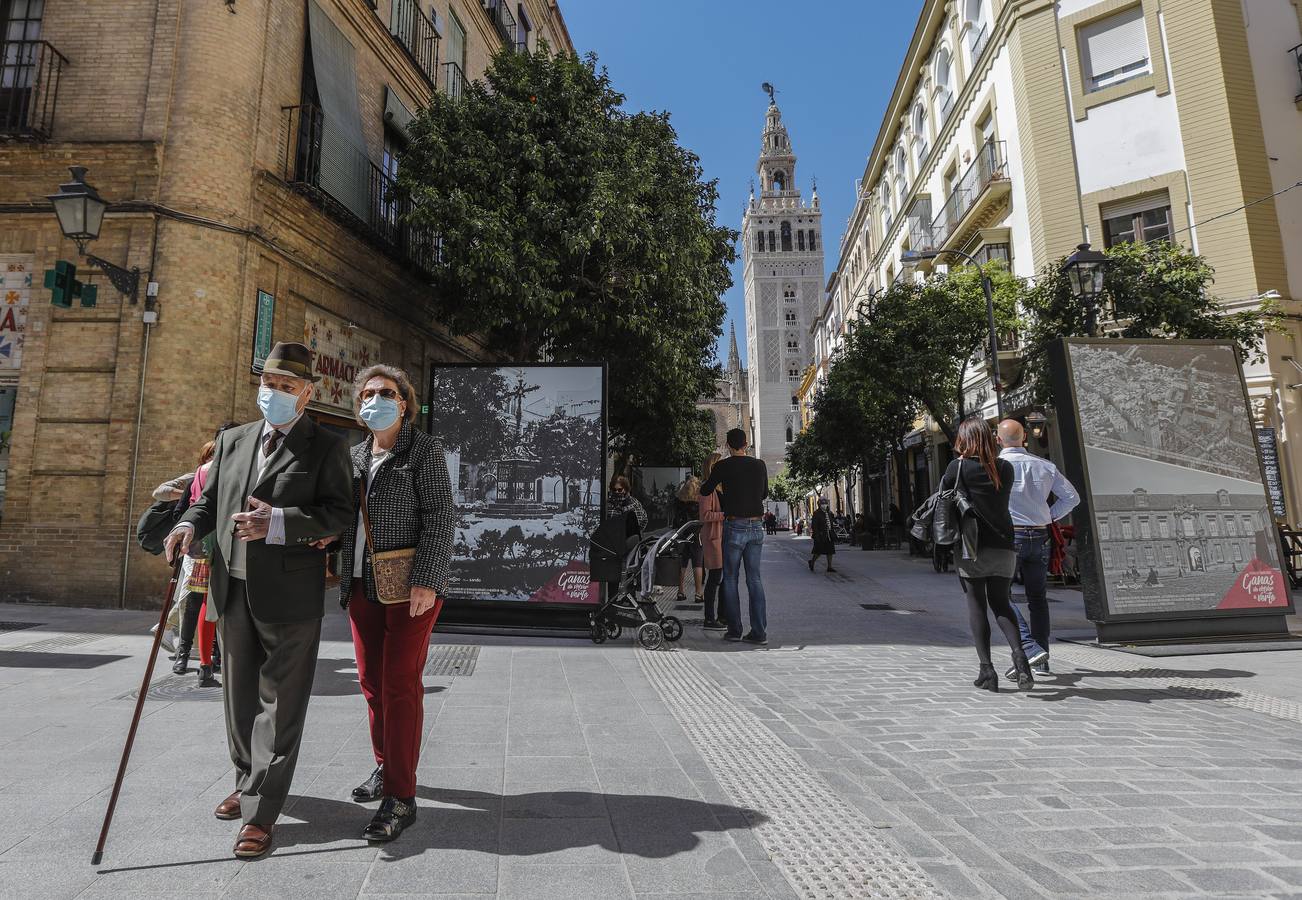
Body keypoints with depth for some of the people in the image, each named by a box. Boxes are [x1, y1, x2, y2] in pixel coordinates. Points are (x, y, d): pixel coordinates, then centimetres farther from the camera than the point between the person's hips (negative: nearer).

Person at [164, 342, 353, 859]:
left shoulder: (326, 447, -4)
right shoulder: (232, 440, 13)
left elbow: (338, 512, -11)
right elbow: (210, 498, 18)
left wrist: (278, 521, -23)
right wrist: (190, 525, -3)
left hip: (290, 593, -6)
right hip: (234, 589, 6)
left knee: (280, 704, 2)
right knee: (240, 695, 19)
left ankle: (261, 812, 12)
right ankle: (248, 782, 39)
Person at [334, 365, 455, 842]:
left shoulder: (424, 450, -6)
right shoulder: (355, 456, 14)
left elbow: (439, 518, -13)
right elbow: (346, 517, 19)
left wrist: (426, 581, -20)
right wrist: (339, 567, 6)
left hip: (410, 586, -6)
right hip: (363, 585, 7)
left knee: (400, 685, -4)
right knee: (372, 682, 14)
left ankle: (401, 796, 6)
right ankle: (385, 767, 33)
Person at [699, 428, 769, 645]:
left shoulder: (723, 466, -6)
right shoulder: (760, 465, 5)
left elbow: (705, 491, 8)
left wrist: (707, 481, 29)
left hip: (735, 527, -4)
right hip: (757, 526, 4)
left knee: (730, 578, 7)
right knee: (754, 578, 8)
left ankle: (734, 629, 9)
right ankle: (759, 632, 6)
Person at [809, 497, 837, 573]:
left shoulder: (829, 512, 12)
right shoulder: (817, 513, -9)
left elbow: (831, 524, 18)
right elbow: (814, 526, -13)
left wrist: (833, 534, 16)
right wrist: (816, 535, -19)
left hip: (829, 535, 7)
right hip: (821, 535, -7)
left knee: (830, 551, 4)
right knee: (819, 551, -2)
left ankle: (829, 567, 9)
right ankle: (812, 562, 21)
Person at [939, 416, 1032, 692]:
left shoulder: (958, 467, -7)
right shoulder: (1006, 468, 5)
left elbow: (942, 495, 3)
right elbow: (1001, 497, 16)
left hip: (971, 547, -4)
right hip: (1003, 546, 4)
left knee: (976, 605, 5)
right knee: (1000, 603, 15)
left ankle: (987, 670, 4)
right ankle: (1018, 652, -5)